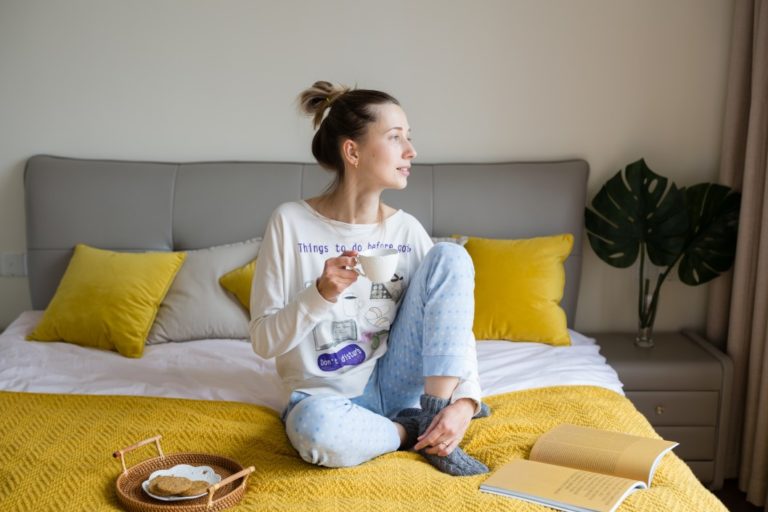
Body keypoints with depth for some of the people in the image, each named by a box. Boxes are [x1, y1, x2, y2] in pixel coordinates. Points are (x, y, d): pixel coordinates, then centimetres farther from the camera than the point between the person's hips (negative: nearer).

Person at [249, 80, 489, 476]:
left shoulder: (406, 229, -1)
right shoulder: (292, 222, -10)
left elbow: (453, 324, -2)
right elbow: (264, 340, -10)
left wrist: (465, 399, -19)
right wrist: (322, 293, -27)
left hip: (393, 384, 3)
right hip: (325, 397, -3)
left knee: (450, 256, -14)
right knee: (316, 428, -41)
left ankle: (435, 414, -15)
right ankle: (421, 433, -10)